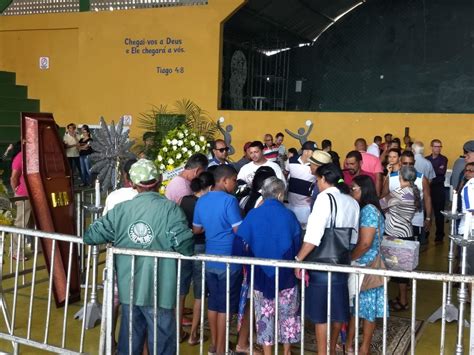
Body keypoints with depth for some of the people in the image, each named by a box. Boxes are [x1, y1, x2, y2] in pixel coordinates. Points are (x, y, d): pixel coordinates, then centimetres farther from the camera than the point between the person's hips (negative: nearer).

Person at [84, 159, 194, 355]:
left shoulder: (120, 209, -1)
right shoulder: (170, 208, -13)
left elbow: (89, 236, 1)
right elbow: (185, 246, -22)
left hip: (129, 289, 4)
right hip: (159, 291, -4)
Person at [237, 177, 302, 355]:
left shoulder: (252, 215, -7)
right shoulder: (289, 215, -10)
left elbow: (241, 242, -2)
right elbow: (298, 245, -4)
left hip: (260, 274, 1)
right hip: (286, 273, -1)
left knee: (264, 315, 12)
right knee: (288, 314, 15)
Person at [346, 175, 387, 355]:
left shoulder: (369, 210, -19)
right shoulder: (363, 209, 10)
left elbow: (365, 244, -24)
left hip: (367, 266, -9)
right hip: (358, 266, 9)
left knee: (367, 306, 4)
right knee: (355, 304, 15)